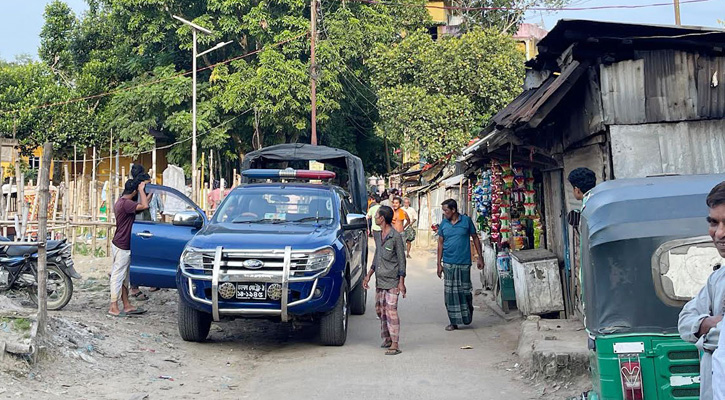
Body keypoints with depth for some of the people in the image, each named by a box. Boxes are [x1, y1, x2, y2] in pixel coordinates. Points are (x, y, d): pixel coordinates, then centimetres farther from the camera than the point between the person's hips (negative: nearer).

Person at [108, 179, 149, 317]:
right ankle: (113, 307, 0)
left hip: (121, 245, 10)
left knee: (124, 277, 13)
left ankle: (127, 306, 20)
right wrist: (141, 189, -15)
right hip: (122, 246, -10)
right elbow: (144, 206, -28)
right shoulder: (126, 203, -20)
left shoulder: (120, 202, 13)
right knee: (118, 276, -5)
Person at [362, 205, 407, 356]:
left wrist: (401, 282, -14)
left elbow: (401, 260, -10)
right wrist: (368, 275, 17)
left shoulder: (396, 236, -11)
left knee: (391, 311, -9)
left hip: (392, 281, -8)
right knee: (380, 310, 12)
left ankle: (395, 344, -7)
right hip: (379, 281, 8)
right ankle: (386, 338, 27)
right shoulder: (378, 236, 12)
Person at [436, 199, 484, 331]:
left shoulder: (466, 220, -2)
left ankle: (467, 317, 24)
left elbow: (475, 238, 6)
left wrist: (480, 257, 2)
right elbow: (440, 243, 9)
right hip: (448, 263, 2)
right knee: (451, 293, 1)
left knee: (465, 291, 4)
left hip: (464, 262, -2)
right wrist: (439, 263, 6)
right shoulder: (443, 224, 5)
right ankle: (454, 322, 8)